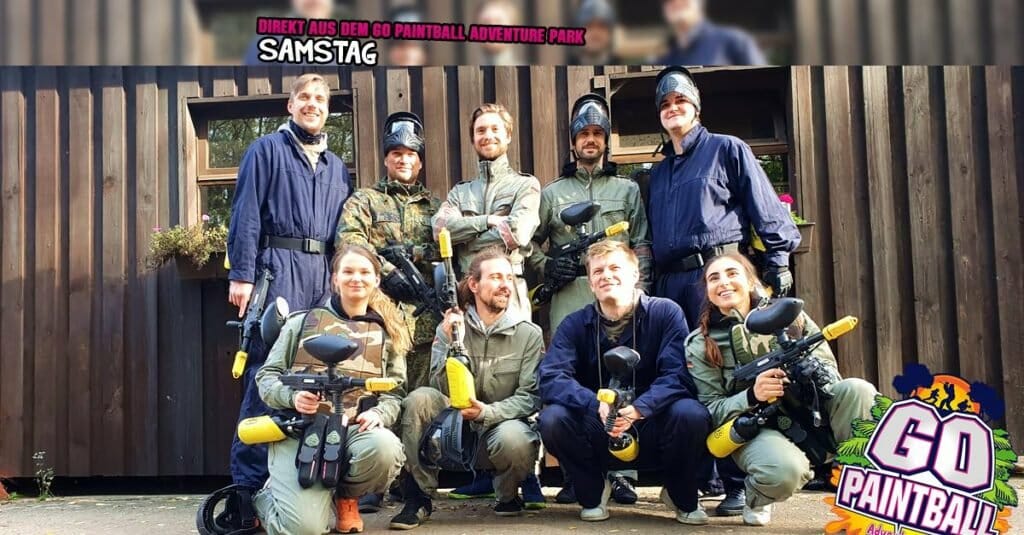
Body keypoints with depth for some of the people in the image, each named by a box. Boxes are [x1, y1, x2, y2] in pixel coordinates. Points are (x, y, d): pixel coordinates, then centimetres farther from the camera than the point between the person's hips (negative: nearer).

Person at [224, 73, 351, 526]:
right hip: (279, 267, -5)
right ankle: (248, 479, -5)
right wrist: (241, 274, -12)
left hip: (323, 273, 6)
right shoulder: (266, 150, 6)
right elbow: (246, 214, -3)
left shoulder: (337, 167, 22)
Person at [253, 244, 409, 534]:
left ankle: (346, 496, 0)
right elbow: (266, 377, 11)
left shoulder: (387, 333, 18)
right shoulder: (302, 322, 14)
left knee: (384, 447, -37)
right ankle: (269, 497, 16)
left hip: (356, 429, 2)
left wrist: (379, 413, -11)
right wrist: (292, 396, -11)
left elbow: (395, 391, 12)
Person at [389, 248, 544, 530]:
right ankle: (419, 496, -12)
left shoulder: (529, 334, -5)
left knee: (513, 438, -36)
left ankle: (508, 495, 1)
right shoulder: (450, 327, -3)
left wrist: (488, 412, -26)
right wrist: (452, 344, -25)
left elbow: (531, 397, -10)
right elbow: (442, 390, -11)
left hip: (503, 424, -1)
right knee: (419, 398, -27)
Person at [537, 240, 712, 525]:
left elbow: (679, 374, -18)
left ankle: (683, 496, 0)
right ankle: (594, 491, 3)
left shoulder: (666, 313, -8)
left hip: (653, 429, -1)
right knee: (552, 419, -26)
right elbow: (550, 378, -16)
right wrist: (597, 405, -34)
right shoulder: (575, 325, -3)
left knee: (691, 414, -31)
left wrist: (638, 409, -35)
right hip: (599, 434, 1)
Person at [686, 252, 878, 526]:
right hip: (753, 427, -2)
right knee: (783, 470, -37)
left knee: (857, 390, -27)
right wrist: (752, 395, -23)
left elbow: (828, 366, 5)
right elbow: (711, 411, -4)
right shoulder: (700, 345, 2)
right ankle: (756, 498, 1)